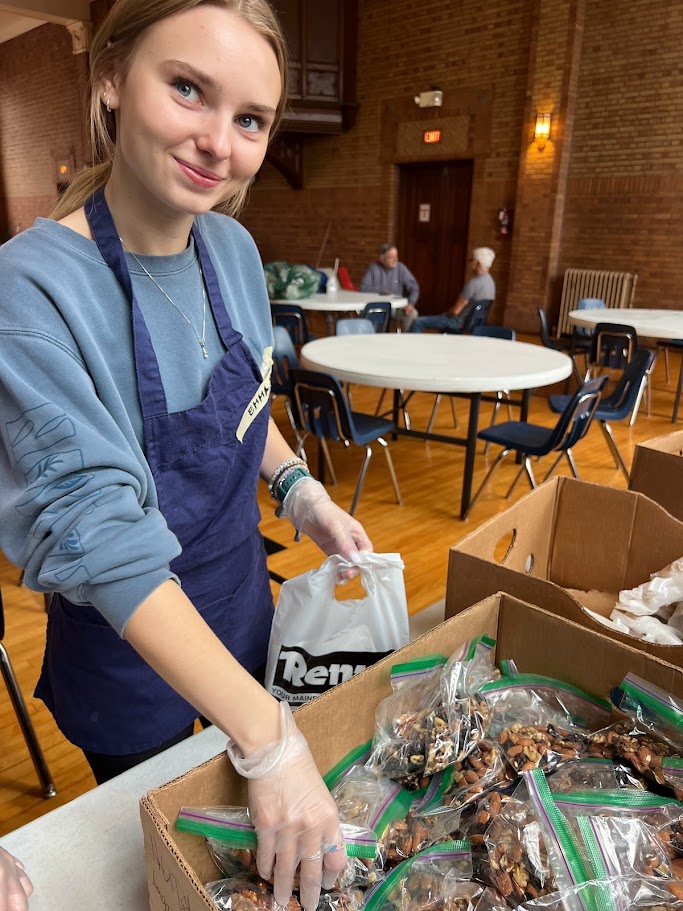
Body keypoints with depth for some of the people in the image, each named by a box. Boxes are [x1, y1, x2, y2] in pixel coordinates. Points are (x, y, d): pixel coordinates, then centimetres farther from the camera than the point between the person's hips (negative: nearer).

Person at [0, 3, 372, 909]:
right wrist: (268, 736, -35)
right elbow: (99, 530, -33)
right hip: (128, 640, -5)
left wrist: (300, 490, -7)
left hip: (241, 594, 6)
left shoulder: (233, 249, -8)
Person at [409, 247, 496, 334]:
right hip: (472, 321, 10)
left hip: (460, 322, -10)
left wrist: (445, 313, -1)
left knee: (417, 322, -10)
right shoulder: (490, 281, 5)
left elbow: (456, 310, -23)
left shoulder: (473, 282, -26)